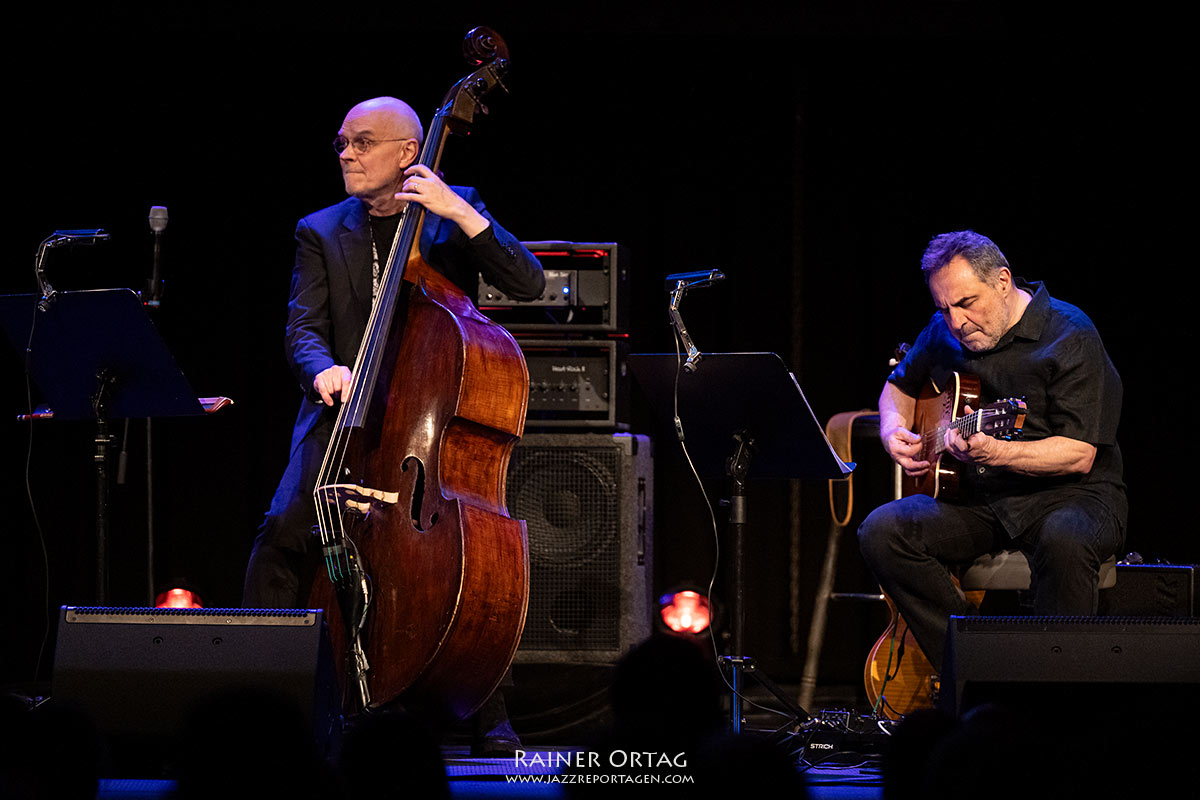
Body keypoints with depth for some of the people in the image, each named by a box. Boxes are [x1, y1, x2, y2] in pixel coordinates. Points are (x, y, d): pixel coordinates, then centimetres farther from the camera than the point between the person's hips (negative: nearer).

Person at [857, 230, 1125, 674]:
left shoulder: (1070, 336, -13)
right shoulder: (944, 334, 7)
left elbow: (1079, 454, -20)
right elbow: (900, 386, 29)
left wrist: (996, 454, -35)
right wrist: (893, 432, 5)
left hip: (1067, 493, -6)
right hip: (979, 499, 6)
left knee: (1064, 541, -41)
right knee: (881, 532, -19)